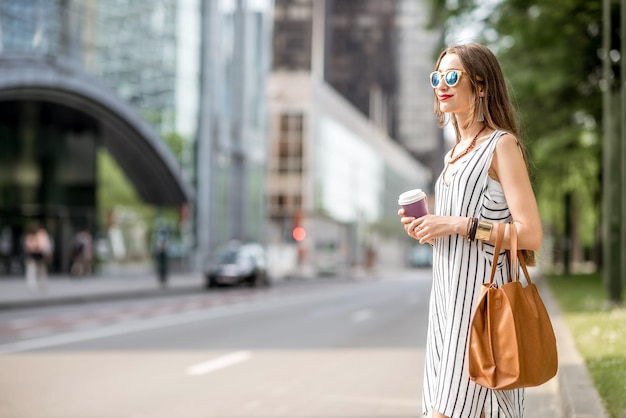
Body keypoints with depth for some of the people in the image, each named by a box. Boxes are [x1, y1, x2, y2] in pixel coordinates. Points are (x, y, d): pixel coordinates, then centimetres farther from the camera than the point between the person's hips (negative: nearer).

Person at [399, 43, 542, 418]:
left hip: (480, 296, -8)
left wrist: (459, 224, -18)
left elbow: (530, 235, -14)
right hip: (448, 298, 8)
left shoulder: (501, 144, -7)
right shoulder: (455, 154, 18)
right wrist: (428, 228, 7)